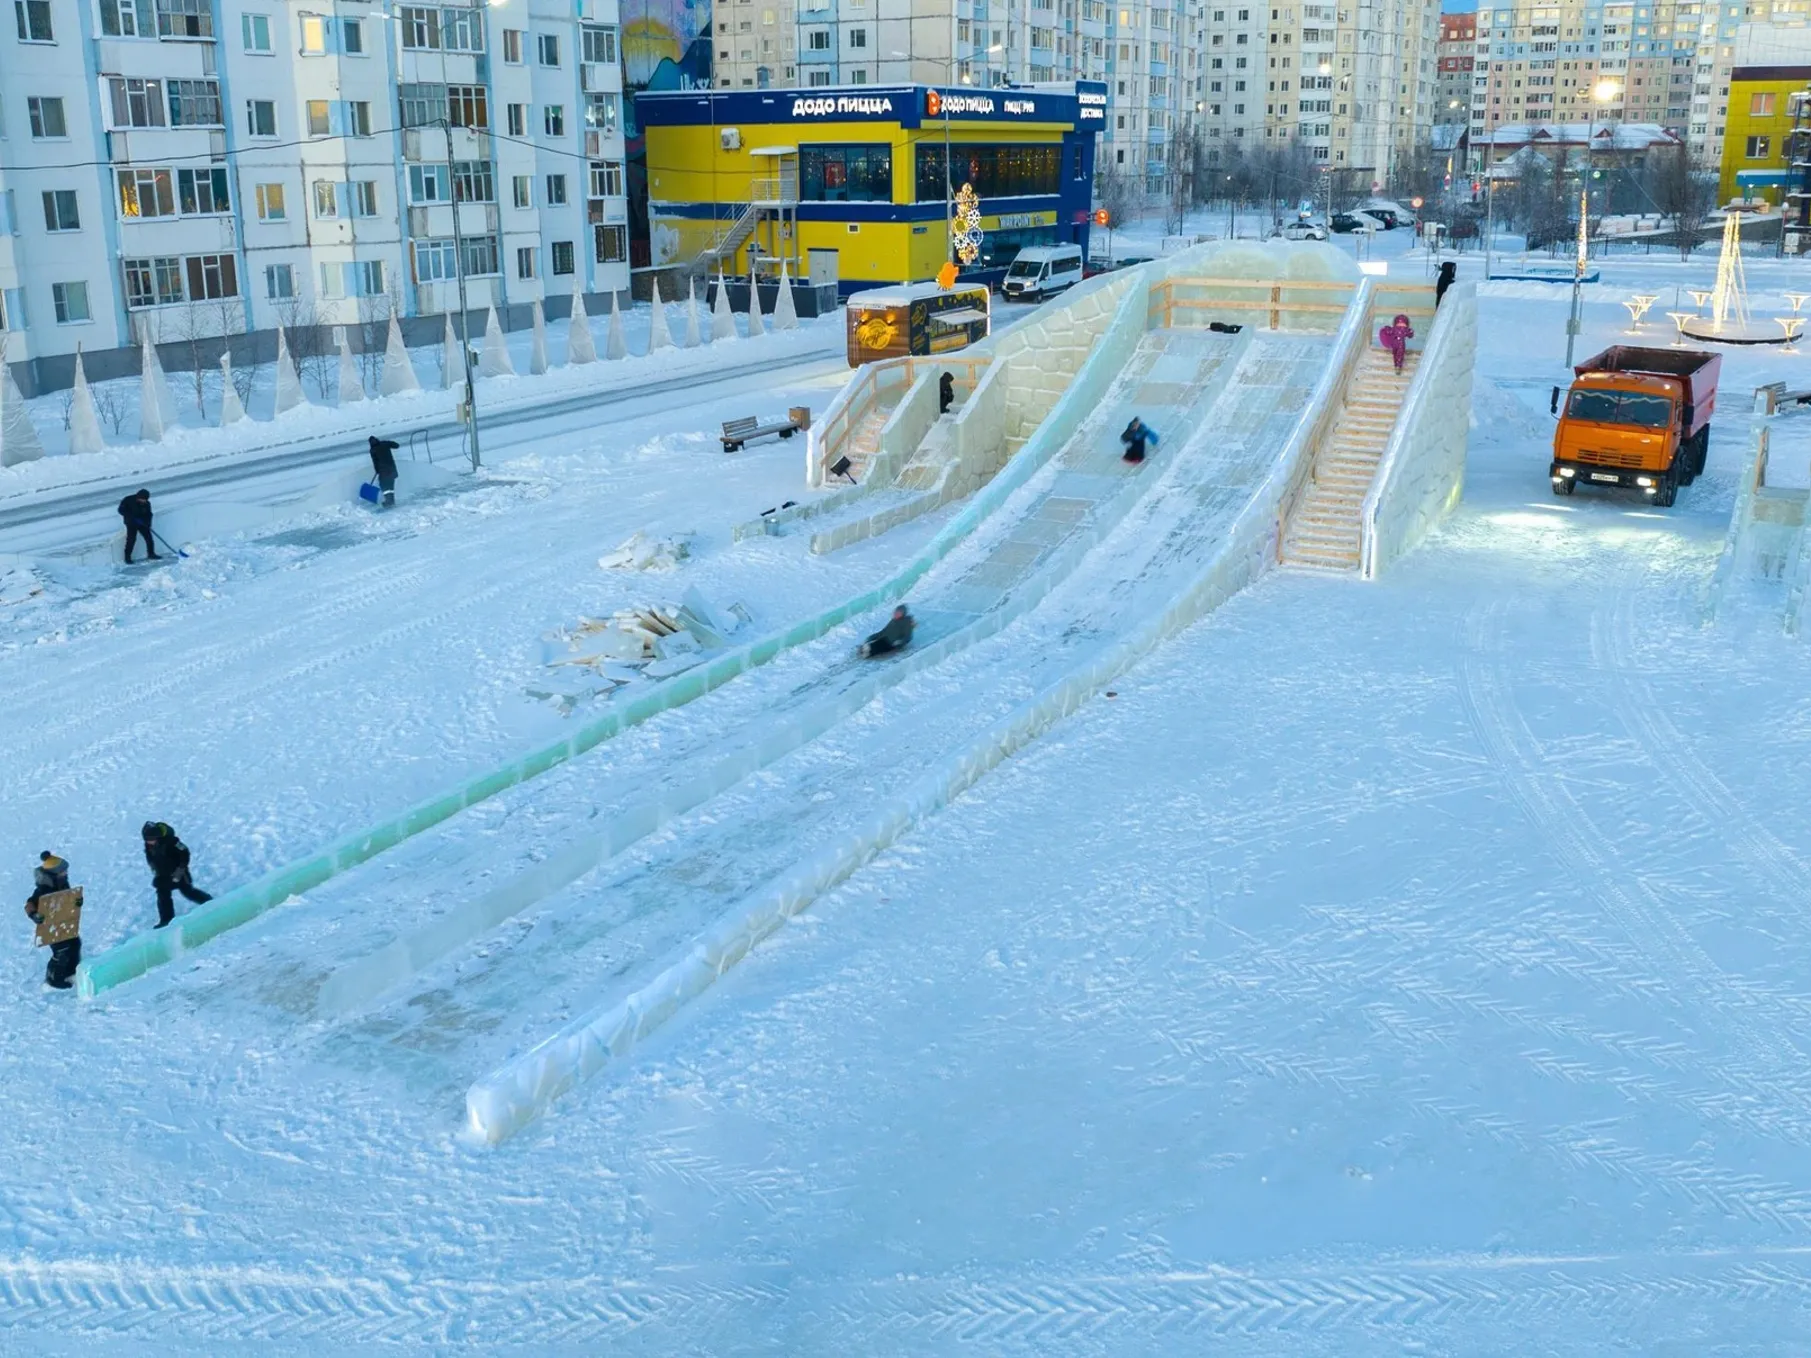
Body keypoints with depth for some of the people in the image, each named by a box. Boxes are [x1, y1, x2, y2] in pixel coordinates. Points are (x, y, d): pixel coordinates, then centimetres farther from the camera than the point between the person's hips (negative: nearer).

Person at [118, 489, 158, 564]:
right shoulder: (128, 500, -18)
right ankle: (127, 557, -2)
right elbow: (121, 510, -15)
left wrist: (148, 524, -16)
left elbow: (148, 514, 2)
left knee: (149, 538, 2)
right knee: (131, 539, -10)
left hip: (142, 523, 4)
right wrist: (132, 517, -26)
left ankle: (151, 554, 17)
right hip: (131, 523, -4)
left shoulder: (146, 503, -6)